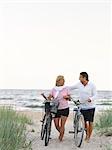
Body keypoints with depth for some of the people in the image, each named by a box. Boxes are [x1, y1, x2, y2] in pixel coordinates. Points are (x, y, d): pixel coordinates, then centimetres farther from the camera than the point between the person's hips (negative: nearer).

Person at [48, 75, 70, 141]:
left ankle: (61, 138, 7)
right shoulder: (54, 89, 5)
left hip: (65, 108, -2)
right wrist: (48, 99, -20)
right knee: (56, 125, 4)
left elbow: (69, 97, 7)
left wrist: (67, 97, -15)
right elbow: (50, 97, 1)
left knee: (62, 125, -7)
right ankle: (62, 133, 33)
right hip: (56, 109, 2)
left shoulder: (66, 89, 3)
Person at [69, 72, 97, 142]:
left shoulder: (92, 85, -7)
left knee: (90, 123, 1)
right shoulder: (79, 84, 2)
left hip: (91, 107, -2)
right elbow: (71, 88, 15)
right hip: (83, 107, 2)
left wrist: (91, 99, -29)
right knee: (86, 123, -3)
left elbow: (95, 95, -9)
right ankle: (87, 135, 21)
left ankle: (89, 137, 18)